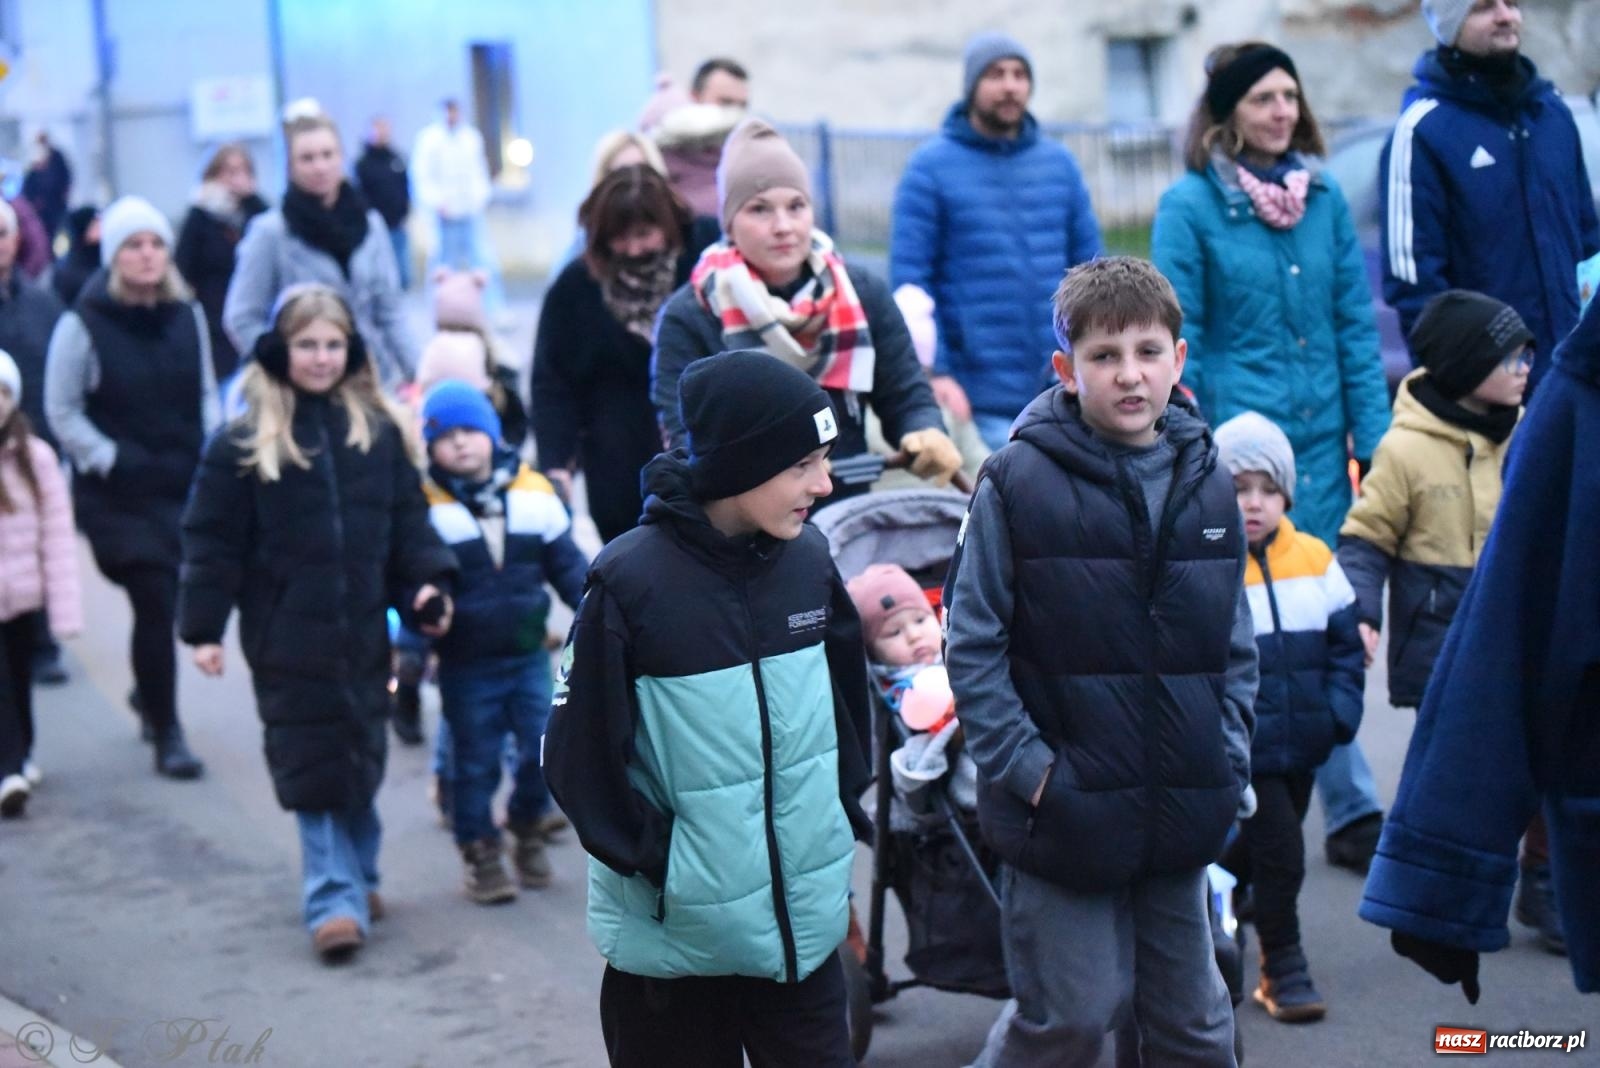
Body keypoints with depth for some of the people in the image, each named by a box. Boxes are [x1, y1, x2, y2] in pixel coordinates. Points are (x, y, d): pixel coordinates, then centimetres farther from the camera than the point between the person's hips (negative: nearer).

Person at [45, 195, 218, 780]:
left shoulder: (187, 316, 6)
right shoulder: (83, 325, -8)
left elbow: (206, 393, 15)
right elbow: (62, 413, -4)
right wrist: (112, 460, -11)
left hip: (186, 486, 4)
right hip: (118, 494, -4)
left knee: (170, 598, 10)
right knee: (155, 603, -8)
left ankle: (148, 693, 40)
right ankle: (165, 733, 5)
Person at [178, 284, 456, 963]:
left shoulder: (379, 433, 5)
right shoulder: (242, 445, -4)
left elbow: (408, 519, 9)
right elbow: (213, 543, -3)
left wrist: (426, 584, -5)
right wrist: (203, 627, -6)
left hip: (363, 631, 3)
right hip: (288, 636, -3)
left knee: (363, 756, 13)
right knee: (312, 766, -4)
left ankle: (357, 878, 30)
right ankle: (335, 899, -2)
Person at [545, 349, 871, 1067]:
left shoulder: (808, 560, 0)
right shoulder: (631, 581, -15)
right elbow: (579, 758, -11)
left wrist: (841, 816, 11)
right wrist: (659, 863, -10)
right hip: (673, 939, -4)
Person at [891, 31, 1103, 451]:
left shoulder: (1059, 163, 10)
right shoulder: (931, 168, -2)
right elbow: (909, 280, -6)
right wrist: (934, 371, -14)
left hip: (1064, 395, 4)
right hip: (982, 400, -4)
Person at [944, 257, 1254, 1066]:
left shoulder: (1209, 485, 6)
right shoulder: (1019, 483, -9)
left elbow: (1237, 648, 13)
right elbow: (971, 644, -8)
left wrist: (1230, 764, 3)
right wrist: (1026, 770, -13)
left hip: (1180, 815, 5)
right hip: (1065, 810, -5)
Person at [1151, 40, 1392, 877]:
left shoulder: (1324, 197, 8)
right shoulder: (1190, 206, -4)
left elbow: (1355, 325, 10)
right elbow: (1176, 342, -4)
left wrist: (1373, 436, 5)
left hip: (1321, 438, 4)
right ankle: (1352, 809, 9)